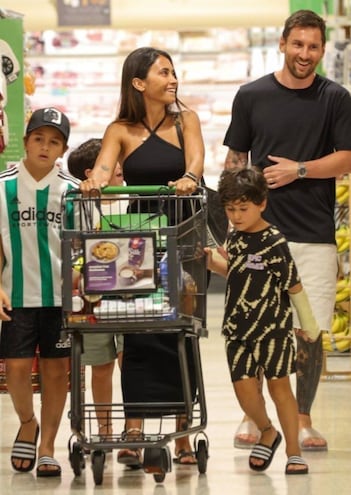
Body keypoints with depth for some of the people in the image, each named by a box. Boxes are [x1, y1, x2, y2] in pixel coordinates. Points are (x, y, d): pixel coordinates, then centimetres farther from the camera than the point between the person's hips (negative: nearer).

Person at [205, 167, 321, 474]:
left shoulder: (274, 242, -13)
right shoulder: (235, 238, 5)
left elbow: (294, 285, -8)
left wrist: (310, 326, -2)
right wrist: (212, 263, 4)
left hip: (273, 327, -5)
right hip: (238, 328, 5)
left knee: (279, 385, 1)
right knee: (244, 387, -2)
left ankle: (294, 452, 11)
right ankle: (267, 433, 26)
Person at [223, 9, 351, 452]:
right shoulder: (252, 96, 6)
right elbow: (235, 160, 10)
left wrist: (298, 170, -11)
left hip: (315, 235, 0)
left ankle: (303, 420, 11)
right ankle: (254, 416, 14)